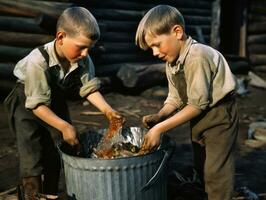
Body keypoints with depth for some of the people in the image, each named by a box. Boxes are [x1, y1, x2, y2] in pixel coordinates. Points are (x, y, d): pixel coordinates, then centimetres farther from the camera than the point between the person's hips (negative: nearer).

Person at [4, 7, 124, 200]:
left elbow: (89, 88, -16)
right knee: (33, 152, -8)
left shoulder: (84, 60, -22)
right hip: (28, 102, -5)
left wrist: (107, 110, -31)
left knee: (60, 147, 9)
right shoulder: (38, 61, -36)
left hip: (56, 100, 5)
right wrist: (64, 126, -41)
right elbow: (38, 104, -34)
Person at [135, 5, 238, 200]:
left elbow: (197, 104, -27)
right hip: (199, 117, 9)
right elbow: (175, 98, 4)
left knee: (216, 170, -4)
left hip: (219, 115, -9)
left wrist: (160, 128, -27)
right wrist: (158, 117, -15)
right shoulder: (171, 63, 0)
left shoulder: (197, 56, -28)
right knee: (201, 166, 20)